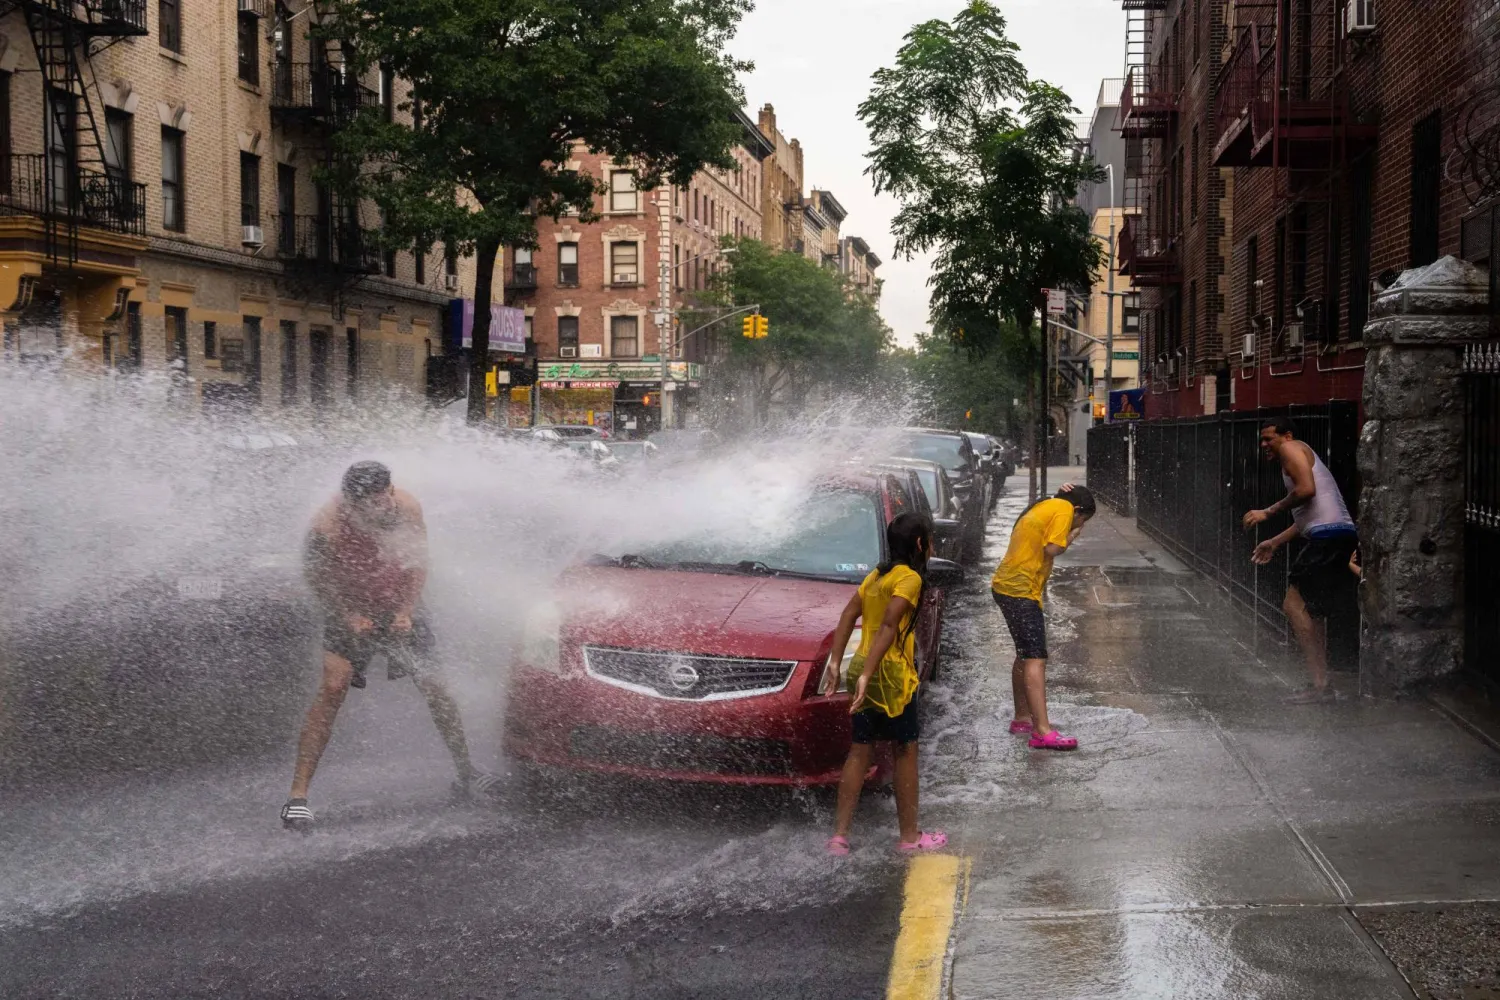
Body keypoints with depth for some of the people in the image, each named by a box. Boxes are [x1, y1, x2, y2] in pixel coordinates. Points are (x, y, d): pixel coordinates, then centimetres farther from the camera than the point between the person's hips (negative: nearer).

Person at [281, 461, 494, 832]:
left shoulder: (407, 508, -21)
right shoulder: (327, 527, -29)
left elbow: (419, 561, -6)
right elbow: (316, 577, -12)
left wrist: (406, 611, -13)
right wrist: (349, 616, -19)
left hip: (400, 606, 3)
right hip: (350, 609, -3)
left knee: (434, 687, 0)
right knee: (333, 687, -19)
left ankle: (466, 773, 18)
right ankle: (298, 794, -17)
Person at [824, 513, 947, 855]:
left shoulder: (878, 575, 13)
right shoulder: (909, 577, -12)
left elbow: (849, 615, 11)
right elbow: (889, 625, -21)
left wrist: (835, 661, 10)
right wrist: (867, 675, -27)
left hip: (863, 670, 8)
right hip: (891, 674, -8)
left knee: (860, 751, 10)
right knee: (906, 751, 5)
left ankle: (839, 834, 8)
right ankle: (910, 836, 12)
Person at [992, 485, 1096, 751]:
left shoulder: (1044, 506, 21)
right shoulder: (1063, 509, -7)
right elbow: (1052, 549, -17)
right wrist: (1071, 538, 2)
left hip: (1006, 586, 10)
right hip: (1022, 591, -10)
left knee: (1025, 655, 21)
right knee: (1036, 660, -13)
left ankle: (1022, 718, 31)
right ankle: (1043, 732, -18)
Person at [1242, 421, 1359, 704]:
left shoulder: (1292, 448, 1)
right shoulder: (1302, 456, 30)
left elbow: (1306, 490, -17)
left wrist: (1267, 513, -9)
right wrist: (1275, 543, 32)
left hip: (1328, 534, -10)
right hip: (1343, 534, 10)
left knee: (1294, 604, -10)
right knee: (1312, 608, 17)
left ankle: (1320, 684, -15)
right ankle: (1322, 683, 18)